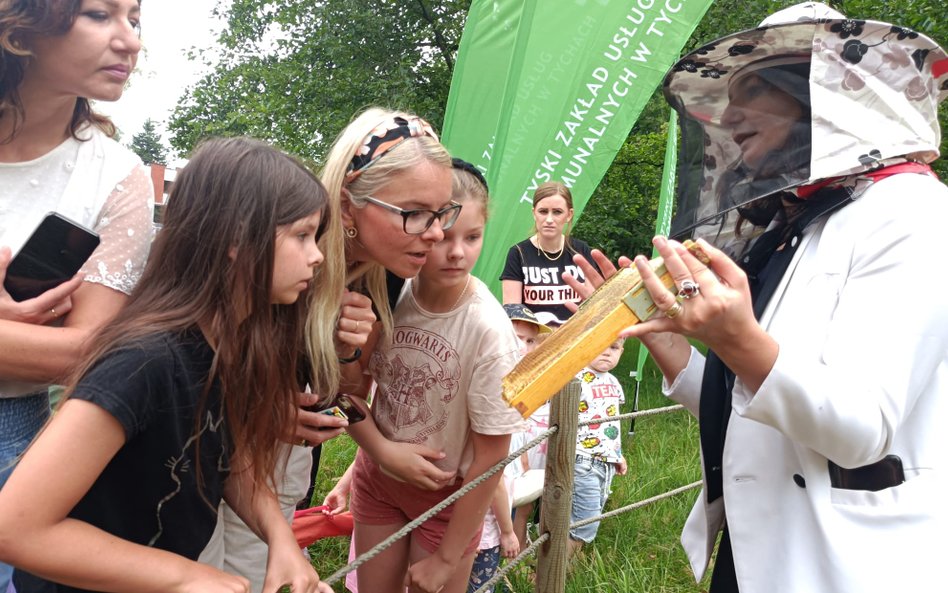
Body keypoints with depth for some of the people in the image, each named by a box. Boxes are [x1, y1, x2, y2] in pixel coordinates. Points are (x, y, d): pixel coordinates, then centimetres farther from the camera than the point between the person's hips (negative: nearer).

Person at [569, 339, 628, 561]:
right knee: (585, 526, -7)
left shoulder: (613, 382, 9)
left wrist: (618, 455, 26)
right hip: (584, 463, -8)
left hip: (607, 464, 8)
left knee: (592, 519, 15)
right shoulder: (577, 380, -17)